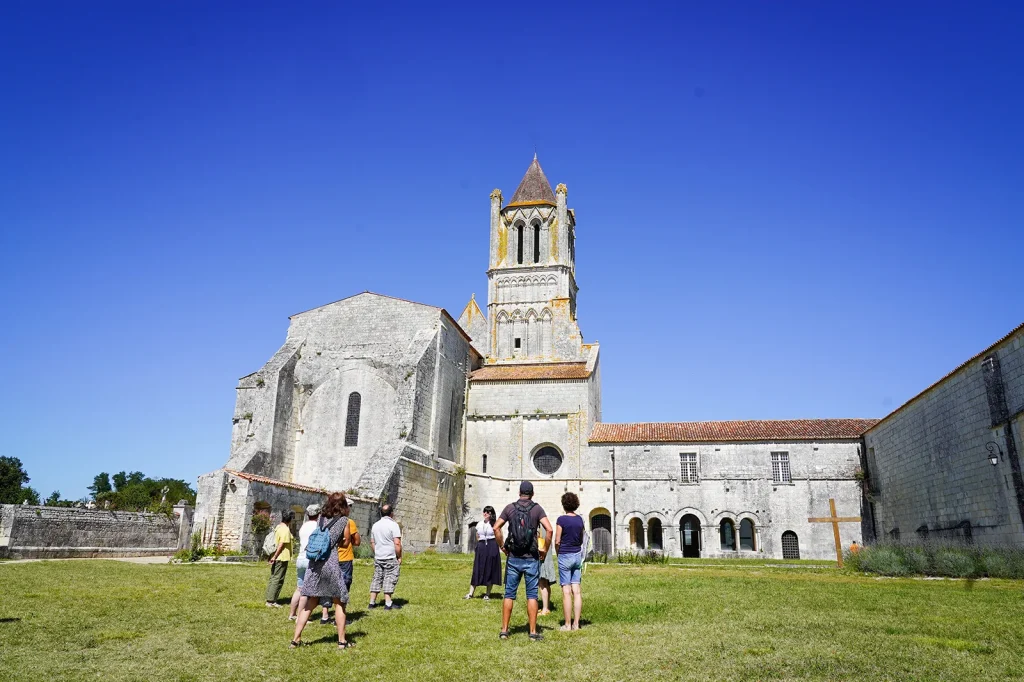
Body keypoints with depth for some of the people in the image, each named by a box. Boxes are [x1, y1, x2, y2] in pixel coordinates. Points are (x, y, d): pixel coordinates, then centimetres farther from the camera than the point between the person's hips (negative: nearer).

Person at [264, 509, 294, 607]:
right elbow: (281, 545, -21)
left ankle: (269, 599, 21)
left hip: (276, 558, 9)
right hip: (282, 558, -9)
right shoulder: (286, 529, -16)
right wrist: (275, 557, -18)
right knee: (278, 579, -4)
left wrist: (273, 556, 20)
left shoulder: (278, 527, 12)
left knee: (273, 578, 15)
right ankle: (271, 601, -2)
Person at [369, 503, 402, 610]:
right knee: (389, 579, 0)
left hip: (378, 557, 6)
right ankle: (388, 603, 0)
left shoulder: (375, 525, 10)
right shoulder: (393, 525, -11)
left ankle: (372, 602, 14)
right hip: (391, 557, -6)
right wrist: (399, 557, -8)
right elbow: (397, 543, -16)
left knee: (377, 578, 12)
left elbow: (372, 542, 16)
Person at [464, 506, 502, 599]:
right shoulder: (479, 524, 12)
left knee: (490, 571, 1)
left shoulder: (494, 524, 0)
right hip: (481, 547, 3)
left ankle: (488, 594, 10)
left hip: (492, 547, -3)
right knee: (477, 570, 0)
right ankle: (471, 593, 1)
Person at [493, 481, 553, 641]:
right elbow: (549, 529, -13)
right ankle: (533, 632, 5)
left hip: (513, 557, 1)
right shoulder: (537, 508, -2)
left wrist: (502, 546, 5)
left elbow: (496, 527, -5)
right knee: (532, 595, 4)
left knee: (509, 594, 8)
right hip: (531, 558, -1)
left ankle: (504, 630, 10)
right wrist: (545, 550, -2)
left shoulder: (510, 508, 2)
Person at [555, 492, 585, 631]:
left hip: (565, 556, -5)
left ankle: (567, 624, 1)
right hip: (577, 555, 5)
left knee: (566, 591, -2)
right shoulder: (579, 519, 5)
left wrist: (558, 553, 5)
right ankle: (576, 623, 8)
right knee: (576, 590, 6)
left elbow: (557, 541, -11)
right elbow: (581, 540, 13)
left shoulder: (561, 519, -12)